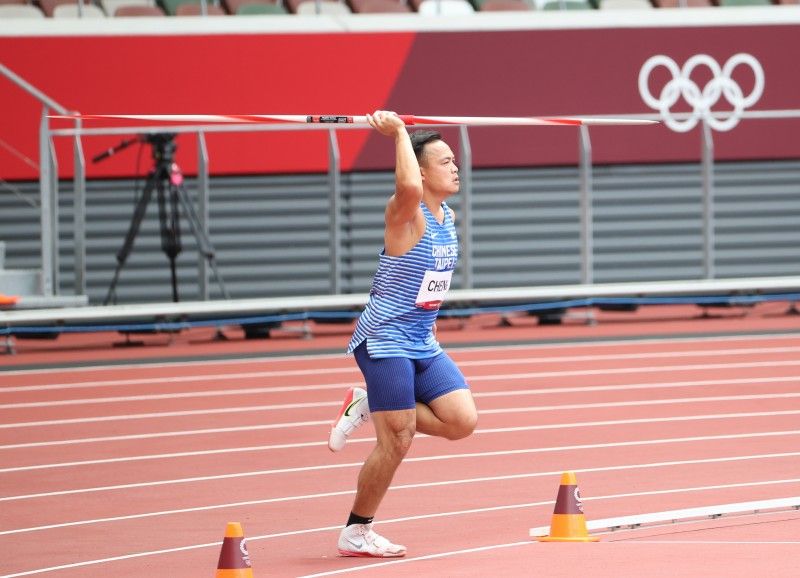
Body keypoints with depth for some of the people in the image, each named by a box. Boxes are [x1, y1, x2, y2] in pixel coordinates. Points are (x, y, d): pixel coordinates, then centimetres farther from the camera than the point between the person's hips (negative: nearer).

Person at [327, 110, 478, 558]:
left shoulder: (448, 217, 8)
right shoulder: (406, 214, -16)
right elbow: (409, 187, -41)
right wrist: (400, 132, -29)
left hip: (423, 344, 8)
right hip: (385, 340, -8)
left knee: (463, 421, -6)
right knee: (397, 444, -7)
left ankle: (370, 408, 11)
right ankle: (356, 533, 9)